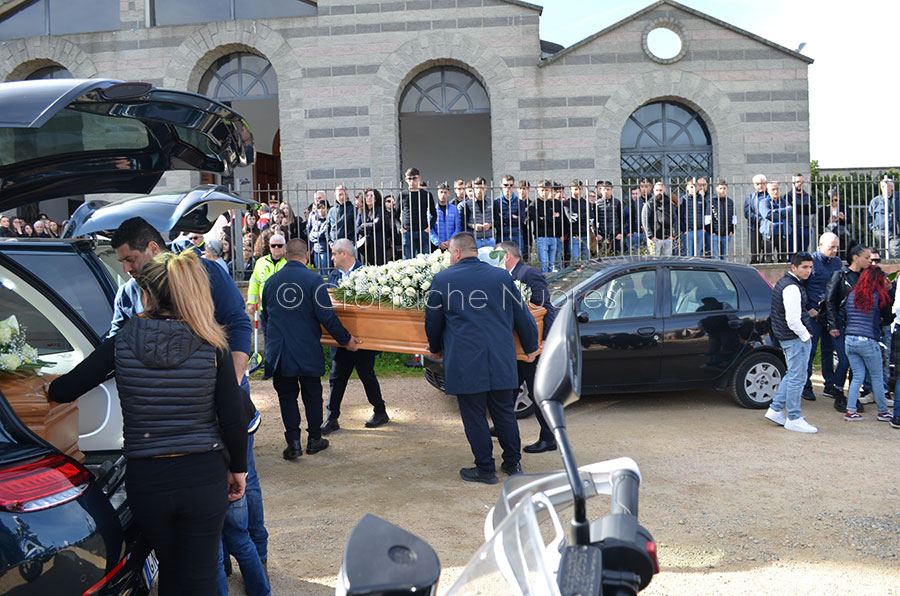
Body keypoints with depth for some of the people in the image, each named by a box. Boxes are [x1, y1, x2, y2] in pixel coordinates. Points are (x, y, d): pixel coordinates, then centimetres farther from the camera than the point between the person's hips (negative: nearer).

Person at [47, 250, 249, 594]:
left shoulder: (121, 343, -6)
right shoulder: (211, 346, -8)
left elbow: (63, 391, 4)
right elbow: (233, 420, -8)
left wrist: (50, 387, 27)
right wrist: (238, 468, 7)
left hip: (146, 479, 1)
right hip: (204, 476, -1)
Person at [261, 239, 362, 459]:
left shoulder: (271, 282, 6)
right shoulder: (314, 280, -9)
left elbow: (265, 316, 18)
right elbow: (326, 316, -12)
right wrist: (346, 339, -1)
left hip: (279, 351, 3)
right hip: (308, 350, -2)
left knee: (286, 395, 9)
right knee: (312, 394, 11)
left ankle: (293, 443, 5)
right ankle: (314, 440, 20)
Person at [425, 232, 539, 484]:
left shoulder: (442, 279, -1)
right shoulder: (502, 276, 5)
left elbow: (433, 321, 7)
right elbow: (522, 316, 11)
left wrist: (435, 349, 25)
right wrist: (531, 347, 25)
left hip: (464, 362, -3)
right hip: (501, 360, 3)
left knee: (474, 416, 6)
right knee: (504, 412, 15)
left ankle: (485, 469, 13)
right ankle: (513, 463, 24)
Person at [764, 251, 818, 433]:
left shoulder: (783, 282, 13)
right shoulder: (792, 288, -20)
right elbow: (793, 319, -24)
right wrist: (805, 335, -13)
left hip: (786, 337, 10)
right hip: (796, 338, -10)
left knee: (792, 375, 20)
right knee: (797, 378, -3)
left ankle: (776, 410, 23)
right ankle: (793, 419, 5)